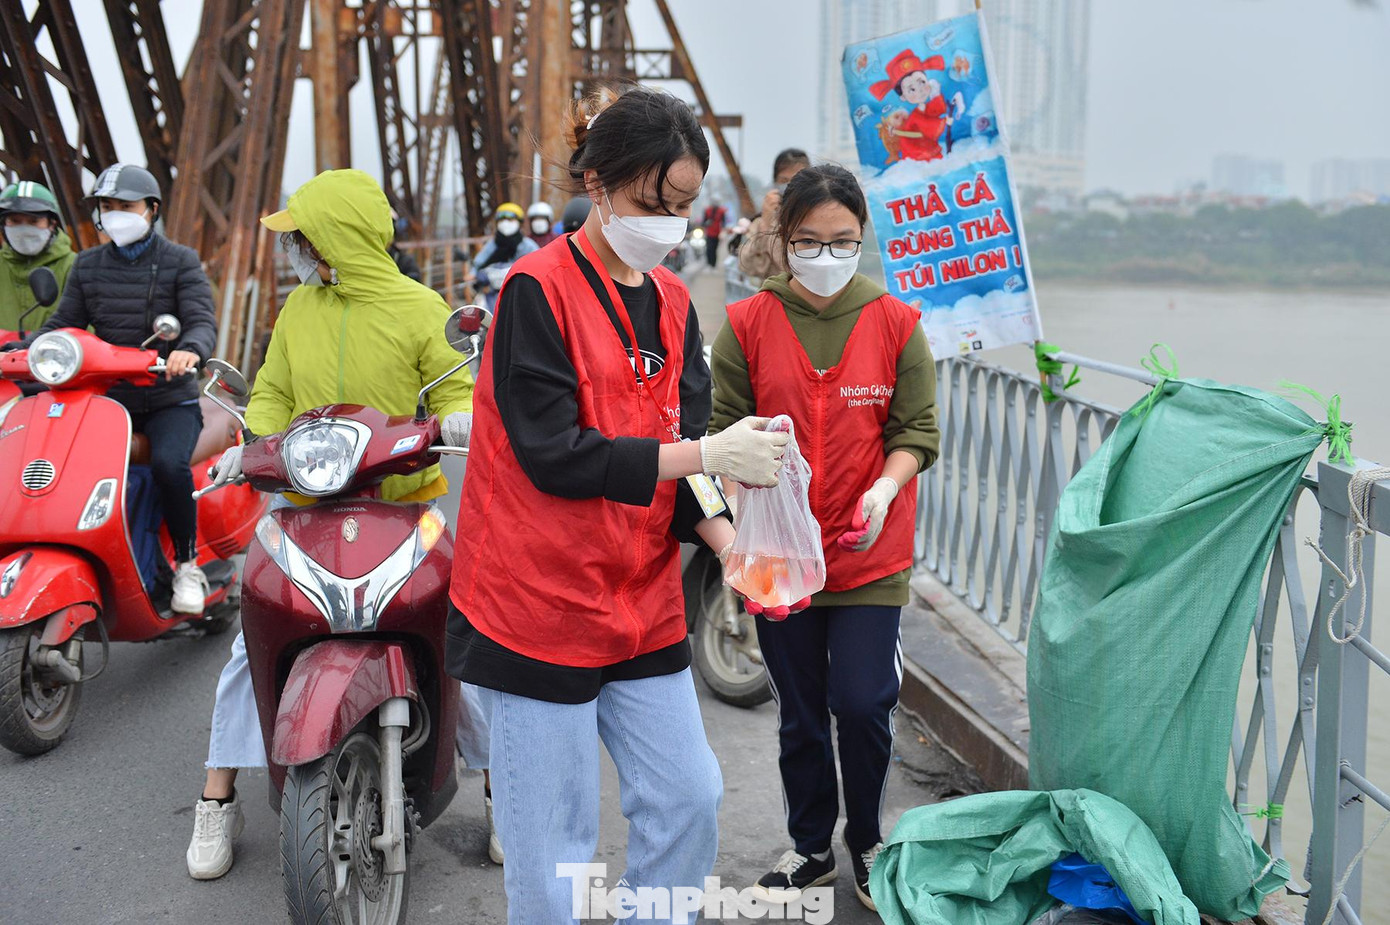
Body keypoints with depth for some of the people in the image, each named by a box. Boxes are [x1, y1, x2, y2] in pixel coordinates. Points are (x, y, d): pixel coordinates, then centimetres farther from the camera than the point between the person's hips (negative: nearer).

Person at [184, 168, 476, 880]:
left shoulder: (419, 308, -2)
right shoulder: (299, 307, 9)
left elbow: (454, 389, 2)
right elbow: (272, 394, 14)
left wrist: (459, 420, -21)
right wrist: (251, 447, -4)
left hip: (400, 500, -3)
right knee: (255, 640, -3)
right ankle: (218, 800, 11)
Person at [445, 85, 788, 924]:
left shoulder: (672, 301, 9)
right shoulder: (538, 289, -11)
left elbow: (679, 442, 7)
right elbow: (554, 454, -19)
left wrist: (724, 535, -12)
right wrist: (707, 456, -22)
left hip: (644, 603, 7)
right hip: (539, 603, -6)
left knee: (690, 801, 11)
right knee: (555, 843, 3)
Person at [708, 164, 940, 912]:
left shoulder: (896, 324, -2)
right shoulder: (747, 324, -2)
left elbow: (917, 431, -1)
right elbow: (724, 428, -1)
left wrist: (884, 490, -19)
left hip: (871, 555, -1)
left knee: (863, 706, -5)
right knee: (800, 711, 13)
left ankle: (866, 838, 24)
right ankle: (810, 847, 34)